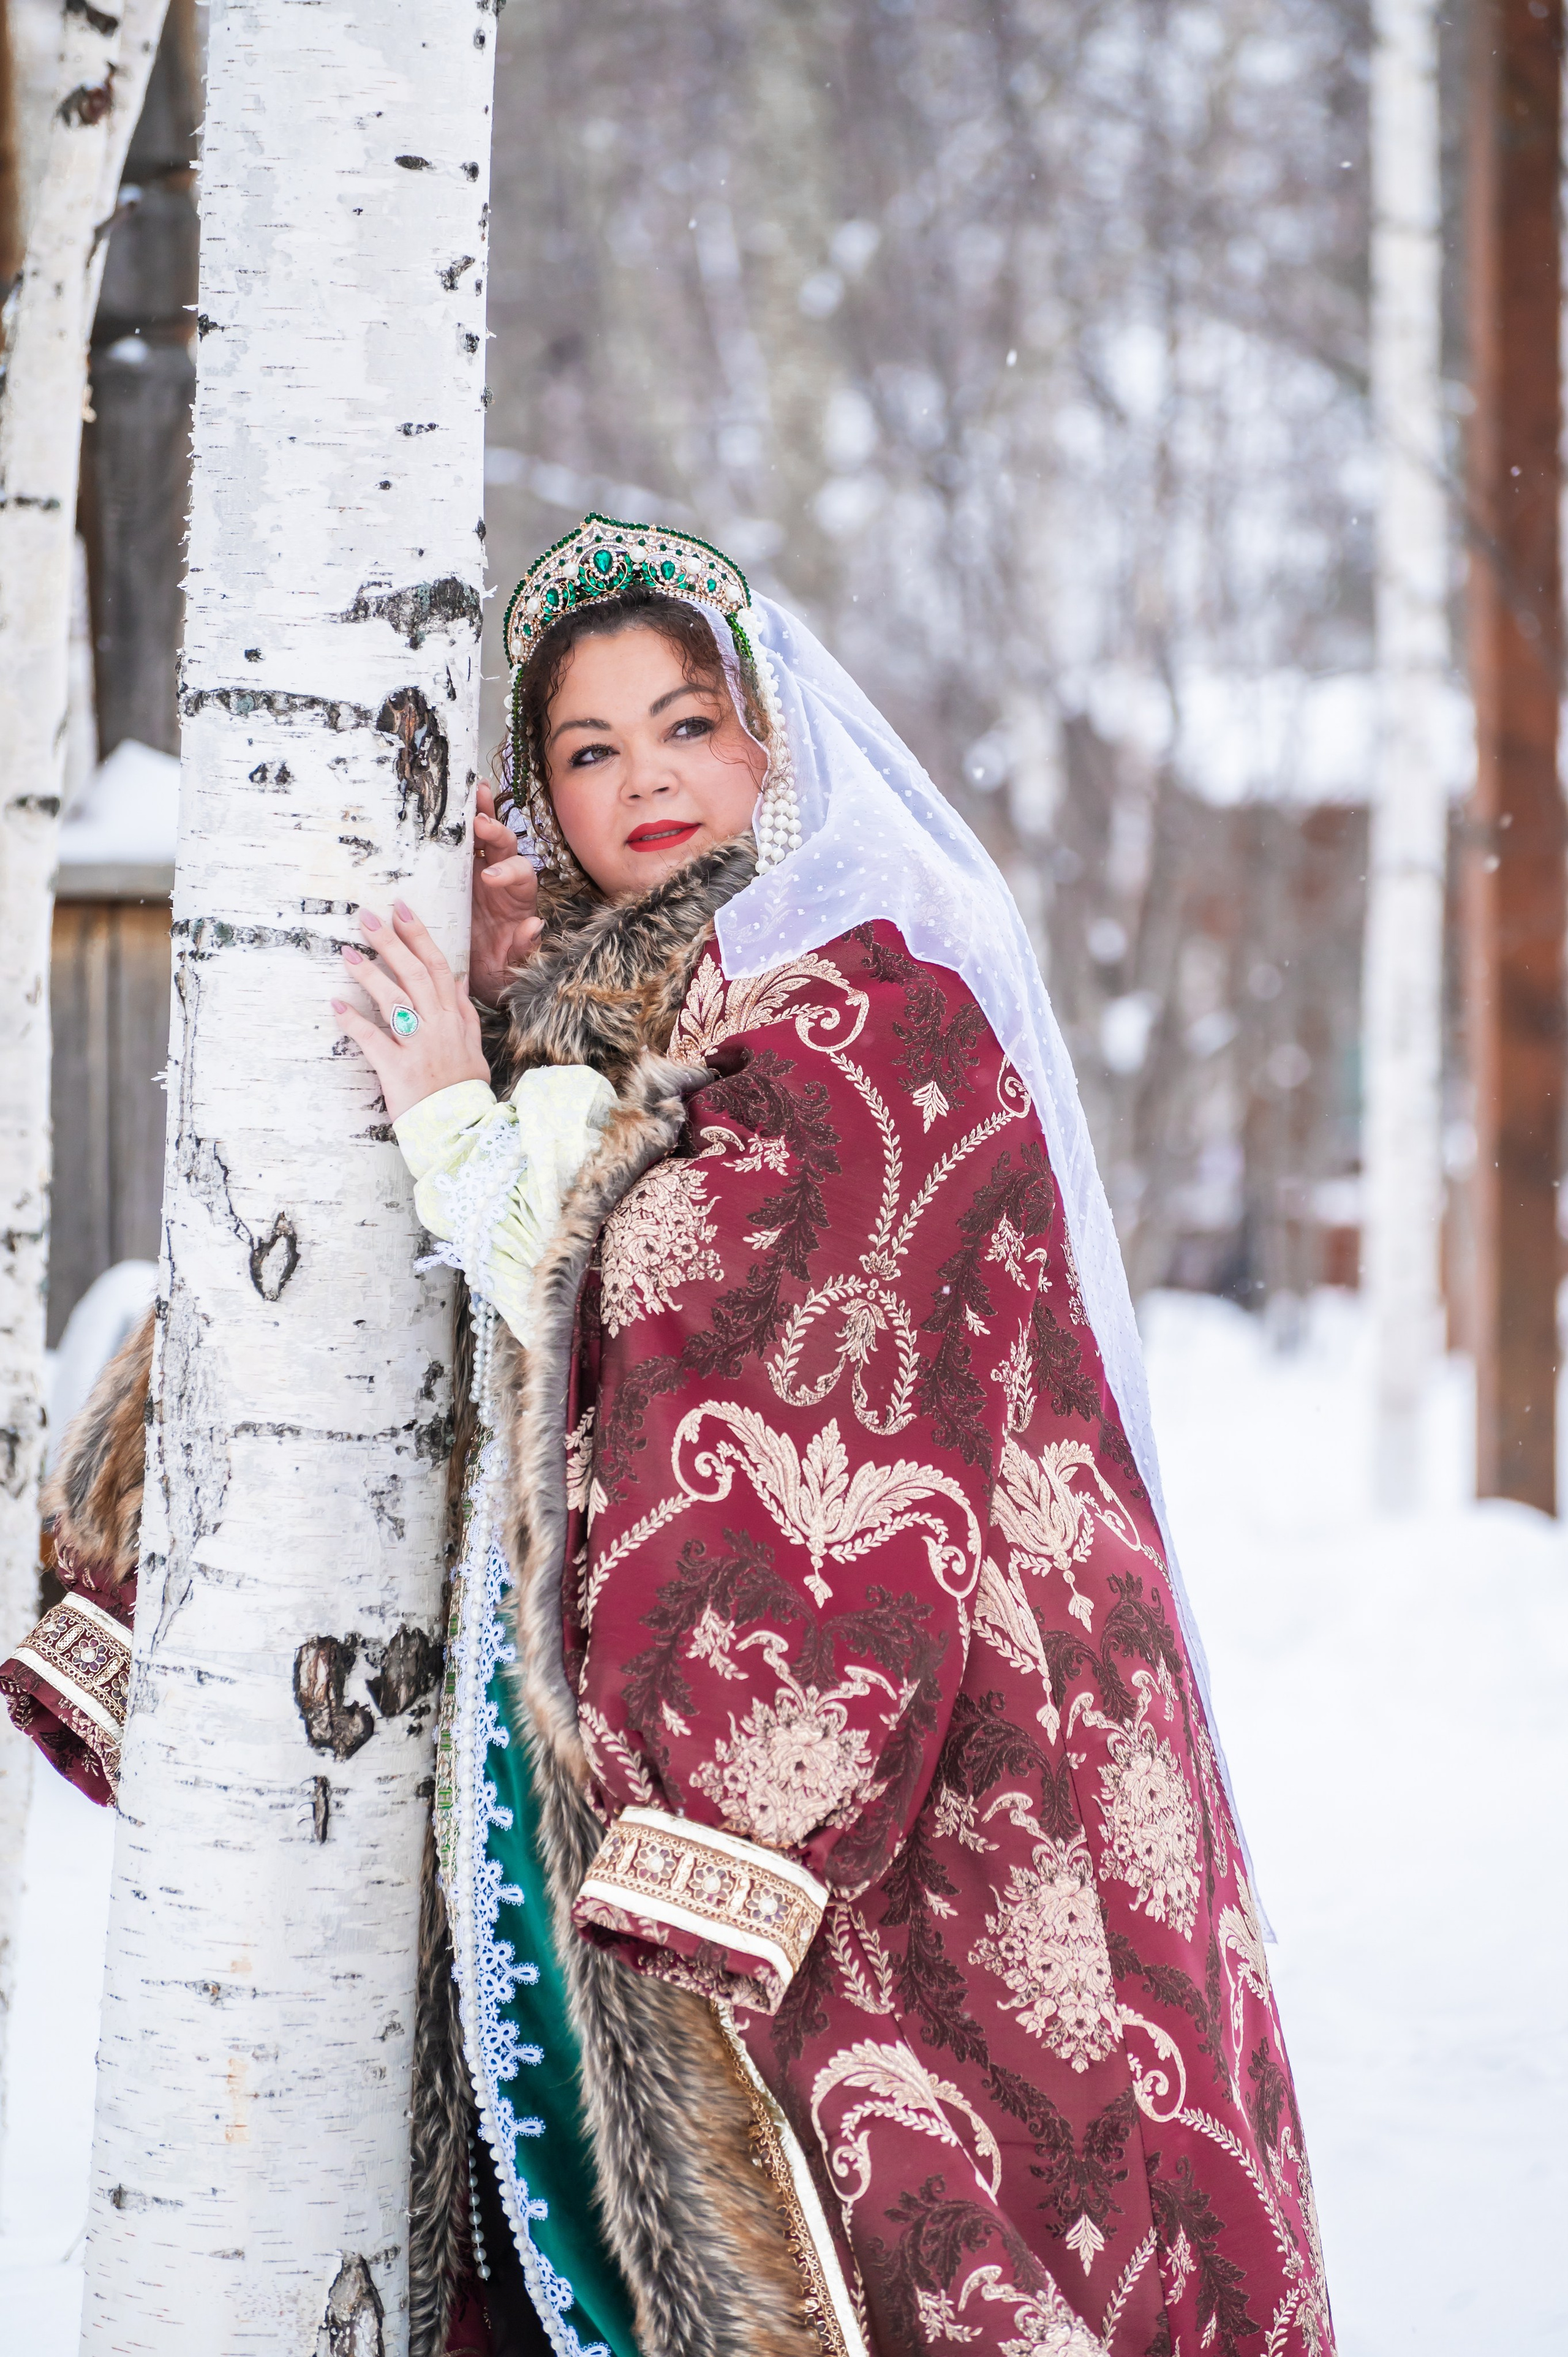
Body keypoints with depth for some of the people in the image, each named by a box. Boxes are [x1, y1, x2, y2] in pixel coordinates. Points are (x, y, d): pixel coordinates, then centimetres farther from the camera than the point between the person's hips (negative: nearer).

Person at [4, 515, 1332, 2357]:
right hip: (630, 1709, 7)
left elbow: (707, 1326, -17)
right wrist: (499, 1001, 3)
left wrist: (468, 1115, -10)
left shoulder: (873, 1011, -8)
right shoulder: (603, 1008, 15)